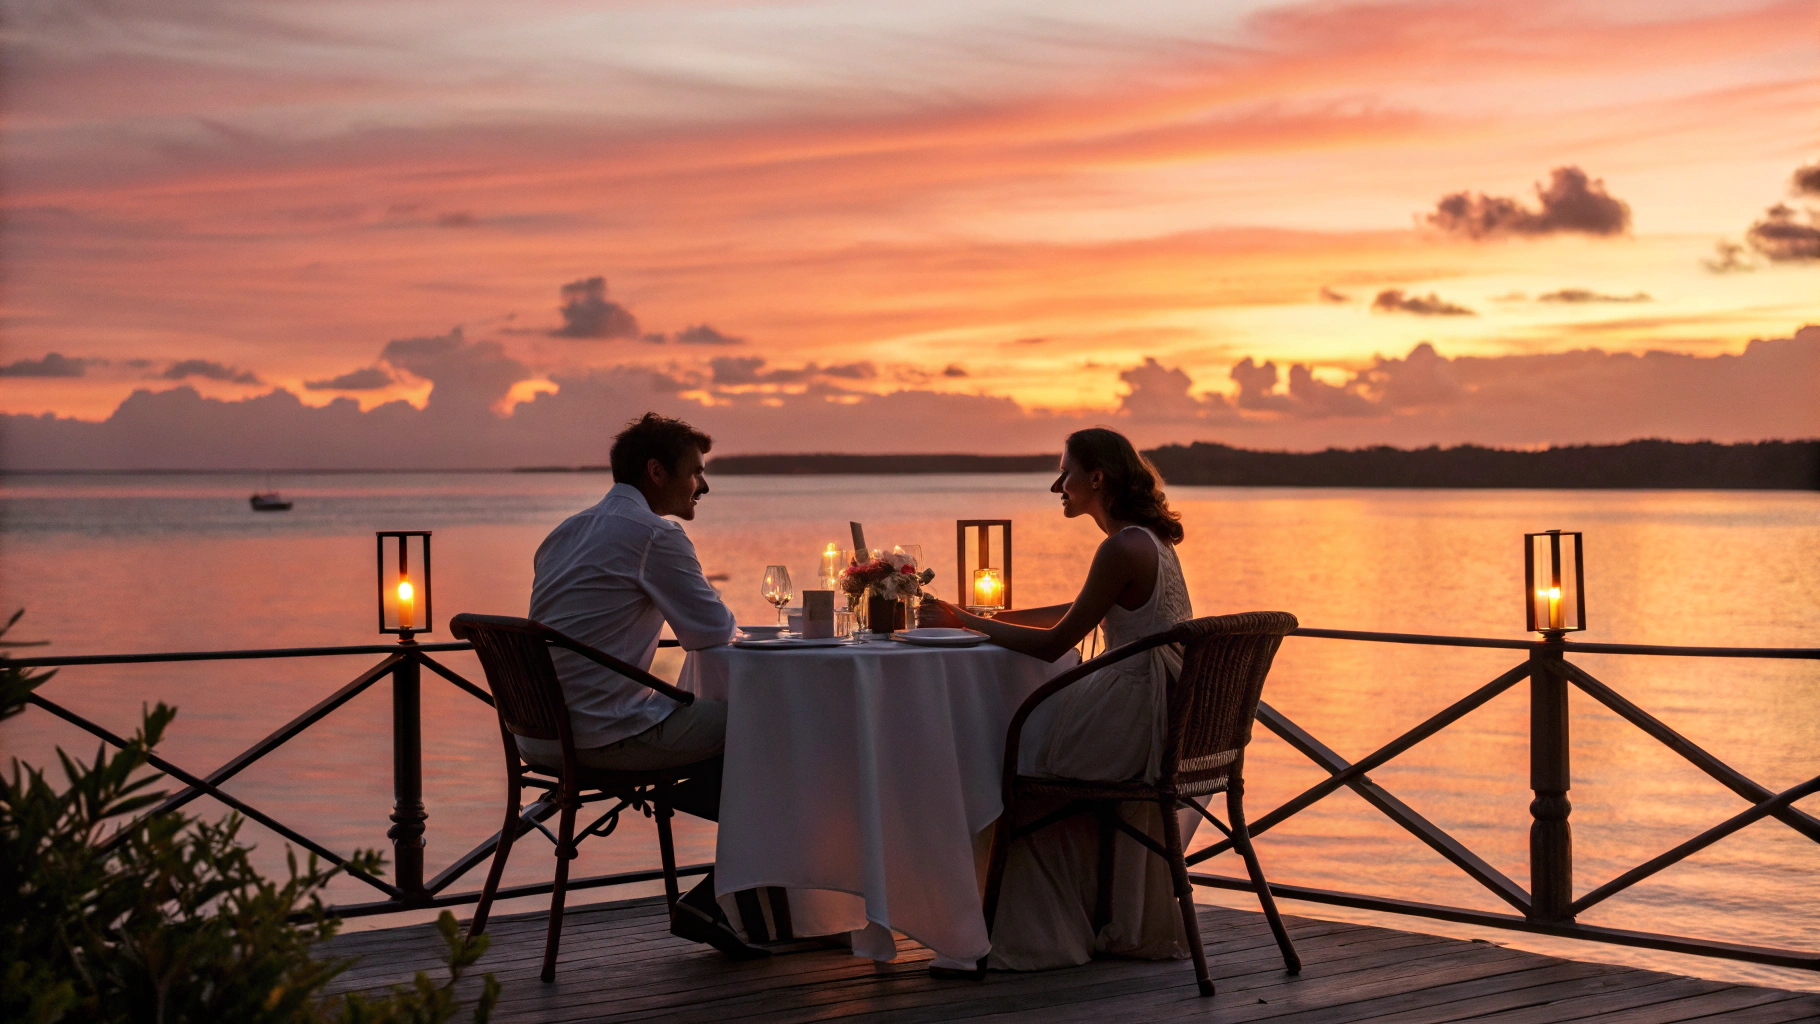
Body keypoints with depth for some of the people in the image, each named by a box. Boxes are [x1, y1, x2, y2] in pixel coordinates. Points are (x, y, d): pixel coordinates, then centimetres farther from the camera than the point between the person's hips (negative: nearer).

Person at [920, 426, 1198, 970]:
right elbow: (1079, 613, 25)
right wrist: (992, 616, 22)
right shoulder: (1149, 539, 13)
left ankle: (1036, 937, 13)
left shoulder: (1123, 549, -18)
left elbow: (1052, 645, -14)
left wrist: (963, 621, -6)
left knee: (1015, 761, 2)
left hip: (1138, 716, -10)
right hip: (1164, 714, 10)